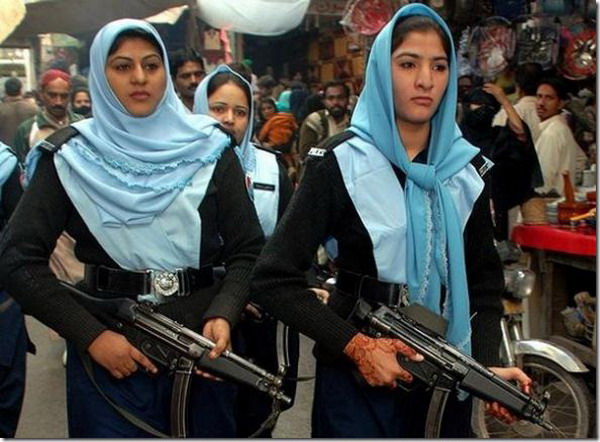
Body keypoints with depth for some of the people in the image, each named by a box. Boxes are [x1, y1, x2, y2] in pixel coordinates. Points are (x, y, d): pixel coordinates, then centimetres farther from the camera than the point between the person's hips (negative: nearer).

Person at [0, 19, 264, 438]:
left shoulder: (210, 149, 2)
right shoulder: (73, 156, -1)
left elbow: (248, 251, 2)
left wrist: (223, 316, -16)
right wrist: (91, 335, -12)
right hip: (107, 352, -1)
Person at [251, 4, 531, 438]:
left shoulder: (469, 167, 2)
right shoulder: (340, 163, -10)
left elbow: (485, 279, 6)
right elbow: (273, 279, -13)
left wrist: (487, 363, -9)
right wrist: (356, 345, -20)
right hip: (358, 379, -4)